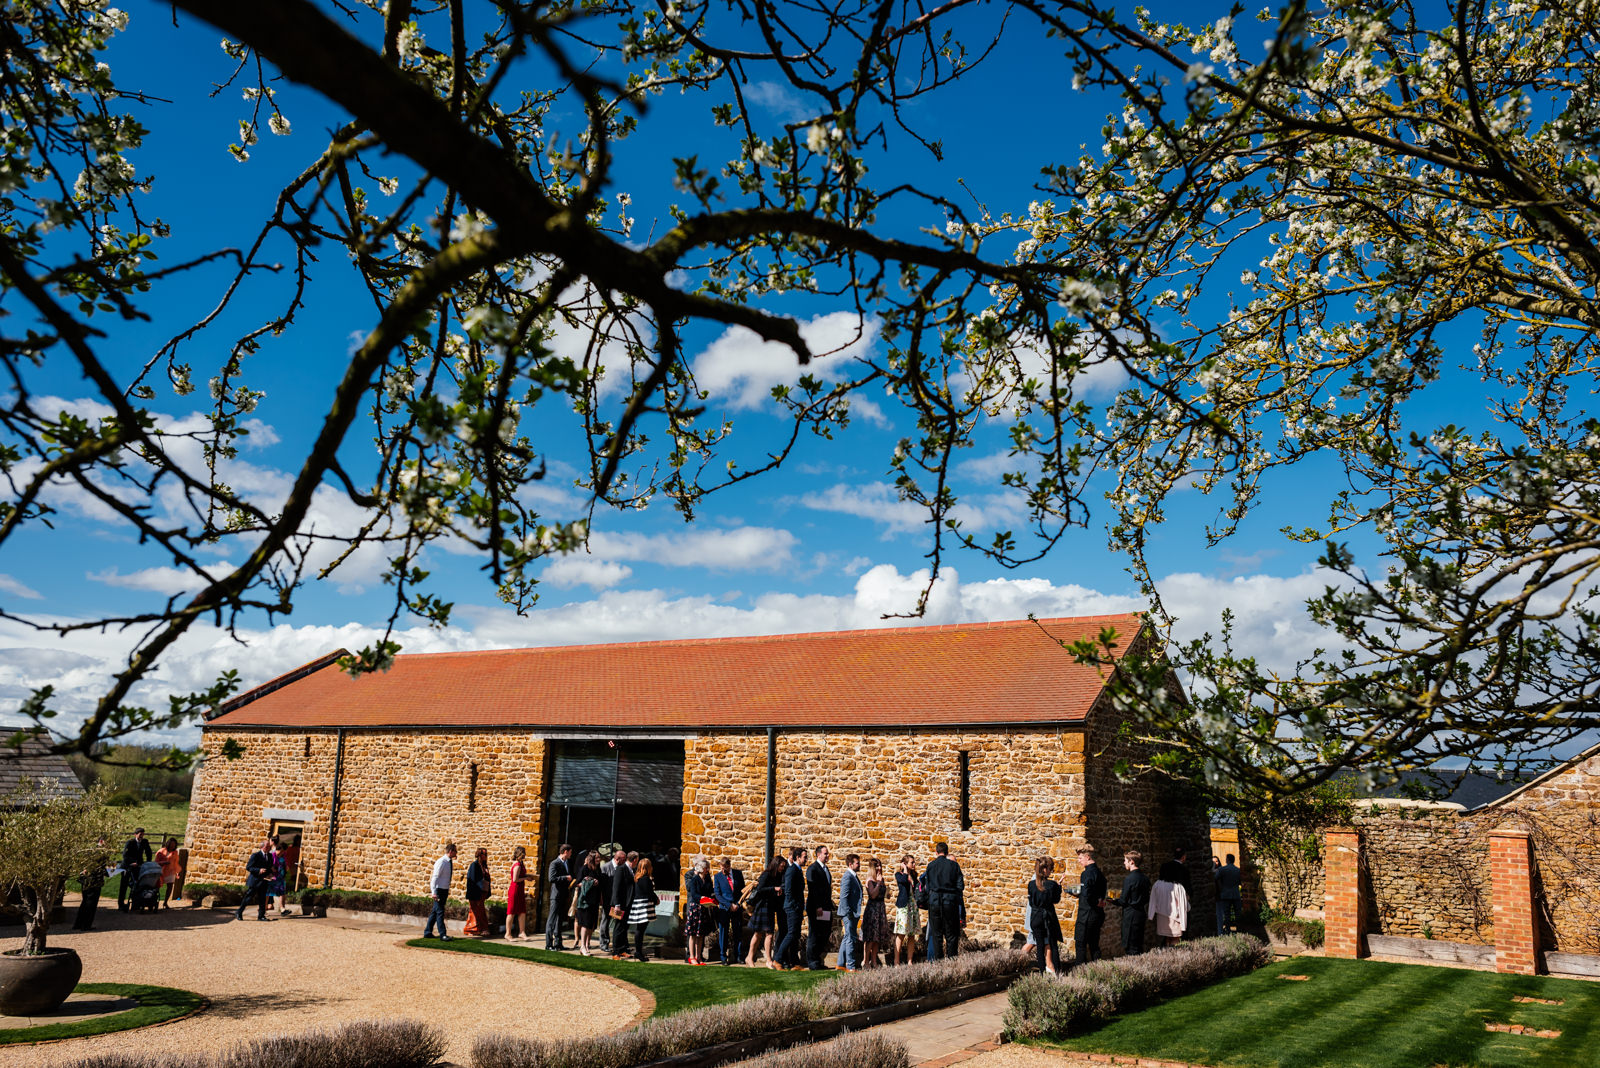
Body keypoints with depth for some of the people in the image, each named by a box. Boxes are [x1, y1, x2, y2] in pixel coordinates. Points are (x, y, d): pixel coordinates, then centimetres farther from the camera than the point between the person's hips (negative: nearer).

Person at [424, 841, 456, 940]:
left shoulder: (450, 862, 9)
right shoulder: (441, 862, -16)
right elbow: (435, 877, -18)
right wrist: (434, 892, -22)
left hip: (445, 890, 8)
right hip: (438, 890, -8)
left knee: (435, 912, 13)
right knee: (440, 912, -7)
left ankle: (428, 932, 21)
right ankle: (442, 935, -6)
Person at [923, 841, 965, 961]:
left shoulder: (931, 865, 4)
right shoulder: (954, 865, 2)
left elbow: (927, 886, 6)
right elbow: (960, 886, 1)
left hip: (934, 901, 1)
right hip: (950, 901, -1)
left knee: (936, 934, 6)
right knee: (951, 934, 5)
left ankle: (938, 960, 3)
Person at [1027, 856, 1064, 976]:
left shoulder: (1031, 884, -4)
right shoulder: (1052, 884, -13)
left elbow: (1031, 902, 4)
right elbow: (1056, 900, -1)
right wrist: (1059, 887, 9)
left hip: (1035, 918, 2)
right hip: (1049, 916, -2)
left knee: (1040, 945, 9)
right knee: (1052, 944, 7)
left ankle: (1044, 970, 10)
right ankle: (1056, 970, 6)